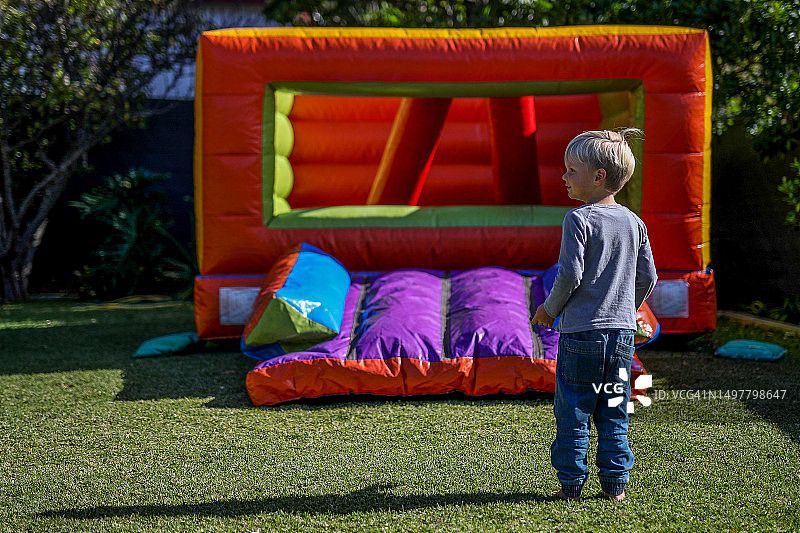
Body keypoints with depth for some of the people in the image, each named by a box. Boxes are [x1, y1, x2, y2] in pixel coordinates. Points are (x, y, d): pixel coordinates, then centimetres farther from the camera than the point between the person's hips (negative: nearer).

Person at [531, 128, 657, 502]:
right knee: (614, 412, 12)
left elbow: (570, 275, -16)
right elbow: (647, 277, 10)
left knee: (572, 412, 4)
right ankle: (615, 484, 14)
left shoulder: (578, 220, -12)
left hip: (581, 331, -5)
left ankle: (571, 484, 6)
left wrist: (549, 309, 0)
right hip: (622, 331, 6)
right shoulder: (634, 222, 7)